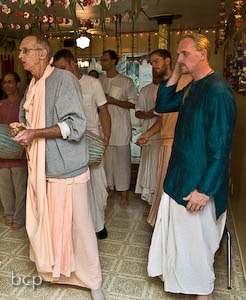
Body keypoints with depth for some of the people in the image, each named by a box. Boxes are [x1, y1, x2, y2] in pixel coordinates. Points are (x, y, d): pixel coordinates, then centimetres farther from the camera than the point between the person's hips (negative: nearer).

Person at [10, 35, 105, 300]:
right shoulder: (32, 87, 16)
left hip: (66, 169, -7)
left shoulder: (64, 79, -9)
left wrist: (35, 134, -19)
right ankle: (50, 271, 38)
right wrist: (21, 128, 4)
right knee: (41, 225, 14)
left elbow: (76, 125, -18)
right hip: (39, 169, 7)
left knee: (78, 227, 2)